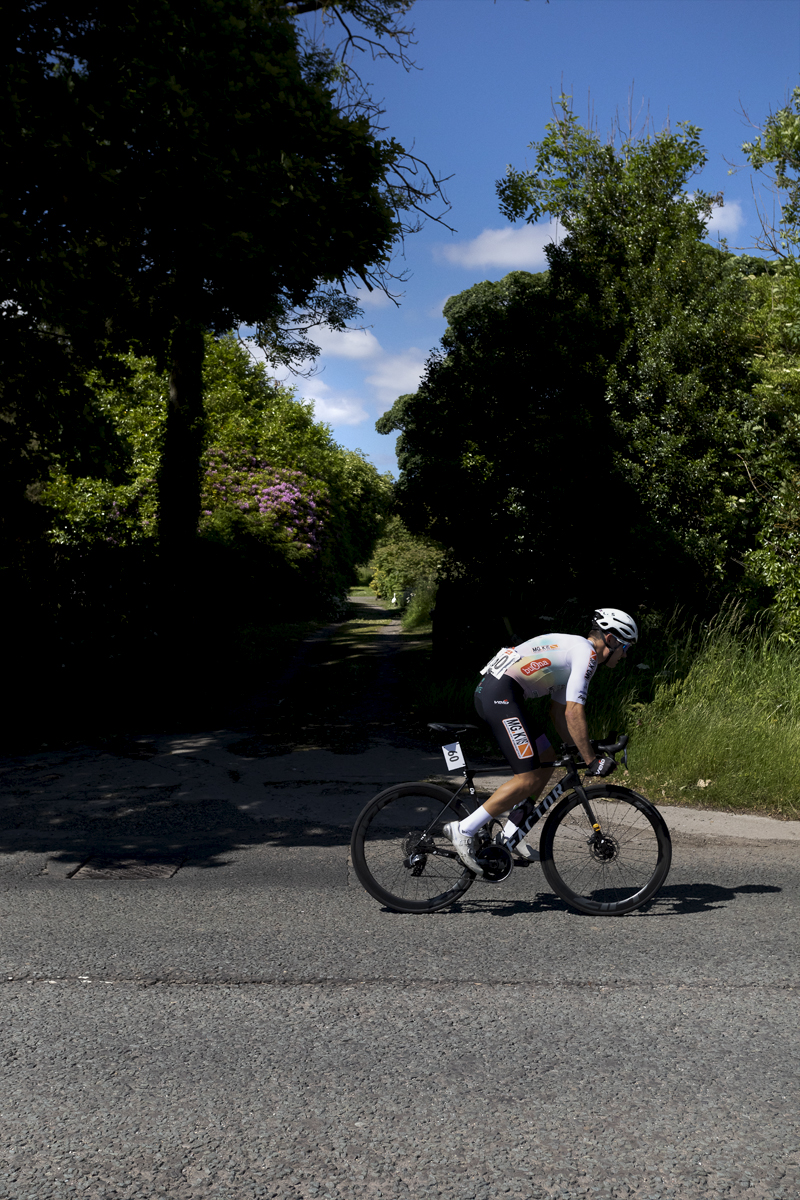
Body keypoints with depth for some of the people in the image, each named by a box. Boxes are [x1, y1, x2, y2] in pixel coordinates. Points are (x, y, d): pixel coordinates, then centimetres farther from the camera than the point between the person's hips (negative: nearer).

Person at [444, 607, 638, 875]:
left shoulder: (571, 652, 26)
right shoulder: (587, 652, -4)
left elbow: (558, 713, 28)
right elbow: (574, 713, -12)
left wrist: (579, 749, 24)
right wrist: (591, 760, -7)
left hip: (488, 691, 11)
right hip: (500, 694, -11)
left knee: (547, 758, 16)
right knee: (529, 778, -10)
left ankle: (511, 835, 17)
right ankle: (464, 830, -7)